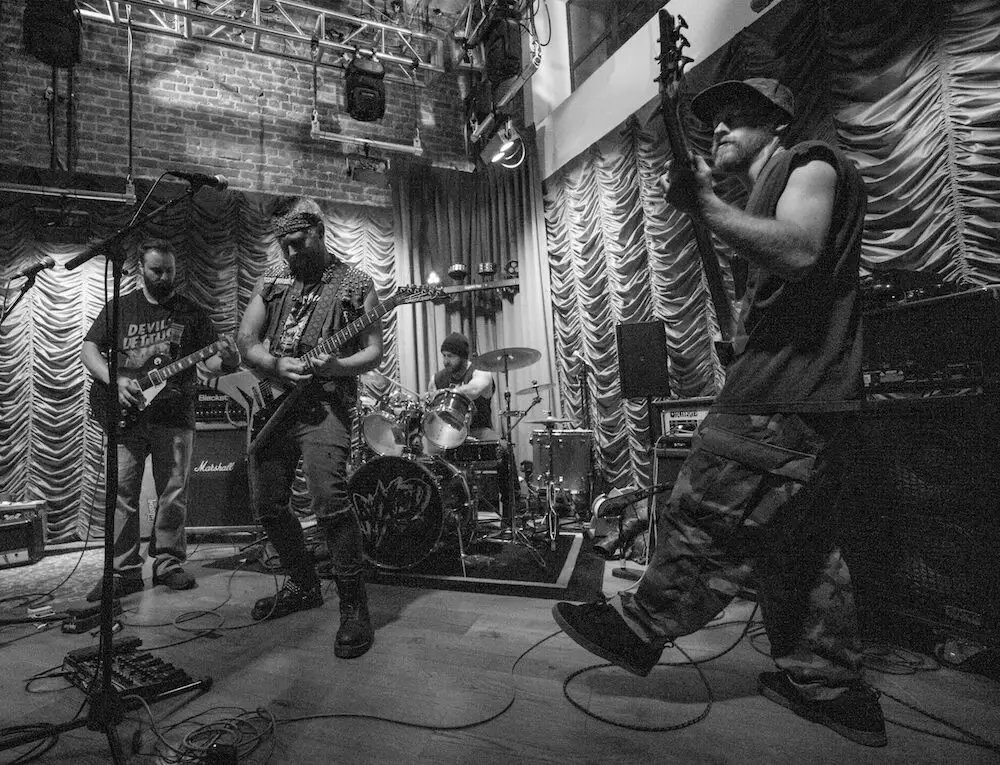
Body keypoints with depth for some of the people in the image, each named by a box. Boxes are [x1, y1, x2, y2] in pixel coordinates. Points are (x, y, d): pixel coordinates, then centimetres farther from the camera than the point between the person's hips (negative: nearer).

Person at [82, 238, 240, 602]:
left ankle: (168, 564, 15)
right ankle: (124, 572, 9)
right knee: (122, 493, 0)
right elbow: (89, 349, 8)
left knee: (173, 495, 2)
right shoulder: (118, 308, 11)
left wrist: (224, 361, -20)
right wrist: (115, 381, -9)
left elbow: (208, 358, 5)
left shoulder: (191, 313, 9)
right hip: (125, 415, 1)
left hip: (173, 415, 0)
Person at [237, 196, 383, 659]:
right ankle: (303, 586, 32)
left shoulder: (356, 284, 3)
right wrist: (277, 366, -10)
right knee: (267, 506, 10)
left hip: (324, 404, -5)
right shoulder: (271, 282, 15)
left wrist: (333, 366, -20)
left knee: (330, 503, -20)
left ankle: (354, 608, -4)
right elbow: (245, 341, 11)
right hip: (273, 402, 6)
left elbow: (373, 351, 0)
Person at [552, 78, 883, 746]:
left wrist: (703, 203, -18)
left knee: (706, 519, -5)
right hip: (797, 393, 10)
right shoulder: (767, 191, 28)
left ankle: (639, 629, 9)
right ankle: (829, 686, 24)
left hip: (786, 396, -10)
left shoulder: (811, 164, 1)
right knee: (803, 544, 13)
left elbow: (798, 250, -22)